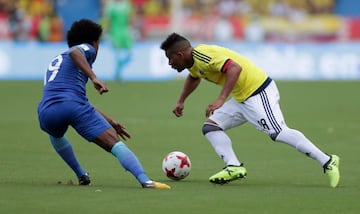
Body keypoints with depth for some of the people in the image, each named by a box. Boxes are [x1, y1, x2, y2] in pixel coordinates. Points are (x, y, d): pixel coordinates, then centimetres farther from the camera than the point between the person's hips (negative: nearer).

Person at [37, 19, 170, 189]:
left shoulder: (57, 60, 40)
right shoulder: (86, 48, 19)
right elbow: (74, 52, -11)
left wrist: (110, 122, 46)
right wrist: (94, 78, -18)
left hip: (46, 112, 6)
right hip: (73, 106, -6)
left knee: (56, 135, 41)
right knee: (115, 144, -10)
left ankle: (81, 176, 38)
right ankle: (145, 180, -30)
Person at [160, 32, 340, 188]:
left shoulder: (203, 54, -20)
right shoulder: (193, 61, 12)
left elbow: (234, 68, -34)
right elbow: (194, 77, 38)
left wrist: (221, 100, -40)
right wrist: (180, 102, 36)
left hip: (258, 92, -11)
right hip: (242, 98, 11)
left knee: (278, 133, -20)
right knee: (210, 127, 5)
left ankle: (327, 162, -18)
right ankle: (234, 166, -8)